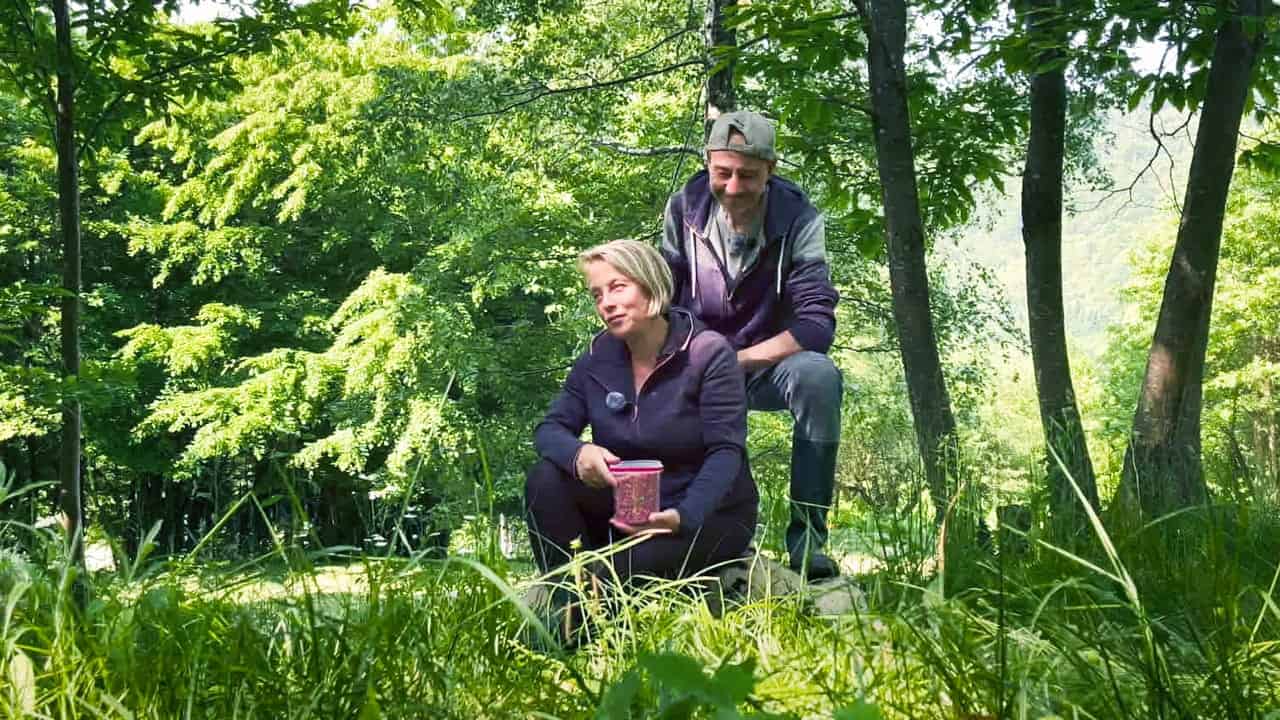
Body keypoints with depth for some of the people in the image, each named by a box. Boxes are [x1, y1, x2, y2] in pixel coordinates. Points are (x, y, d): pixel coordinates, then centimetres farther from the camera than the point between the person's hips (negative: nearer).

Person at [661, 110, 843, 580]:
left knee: (819, 376, -35)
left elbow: (817, 323, -23)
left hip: (767, 364, -2)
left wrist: (736, 360, -31)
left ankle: (807, 538, -23)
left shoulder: (798, 219, -15)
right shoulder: (684, 208, -7)